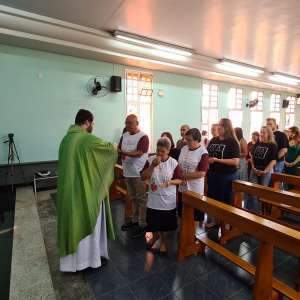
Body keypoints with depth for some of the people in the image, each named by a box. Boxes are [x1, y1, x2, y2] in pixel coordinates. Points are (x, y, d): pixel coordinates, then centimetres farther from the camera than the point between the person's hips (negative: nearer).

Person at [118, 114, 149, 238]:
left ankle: (142, 225, 13)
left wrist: (124, 153, -24)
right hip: (128, 172, 7)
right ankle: (135, 220, 30)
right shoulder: (124, 136, 11)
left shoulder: (143, 137, -11)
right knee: (133, 198, 17)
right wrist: (121, 153, -10)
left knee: (141, 199, 3)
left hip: (139, 172, -7)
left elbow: (139, 153, -20)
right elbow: (119, 149, 12)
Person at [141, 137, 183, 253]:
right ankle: (155, 236, 50)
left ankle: (163, 241, 43)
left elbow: (180, 180, -5)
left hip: (168, 199, -1)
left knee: (166, 223, 14)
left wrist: (170, 182, -25)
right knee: (152, 221, 18)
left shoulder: (173, 162, -11)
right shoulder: (151, 160, -8)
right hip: (153, 199, 2)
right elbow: (143, 177, -11)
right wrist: (153, 165, -22)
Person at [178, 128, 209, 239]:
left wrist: (185, 175, -19)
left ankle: (195, 233, 33)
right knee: (183, 211, 19)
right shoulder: (184, 149, 2)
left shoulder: (203, 153, -16)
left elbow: (202, 173, -21)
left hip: (195, 189, -6)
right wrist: (180, 177, -7)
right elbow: (179, 165, 10)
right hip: (183, 187, 6)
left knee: (195, 214, 12)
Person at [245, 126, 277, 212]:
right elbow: (252, 156, 9)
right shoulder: (257, 144, 5)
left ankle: (262, 210, 22)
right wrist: (253, 167, -2)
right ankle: (251, 210, 11)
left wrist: (264, 171, -15)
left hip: (266, 171, -3)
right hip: (255, 170, 4)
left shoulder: (273, 146, -8)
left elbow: (273, 161, -11)